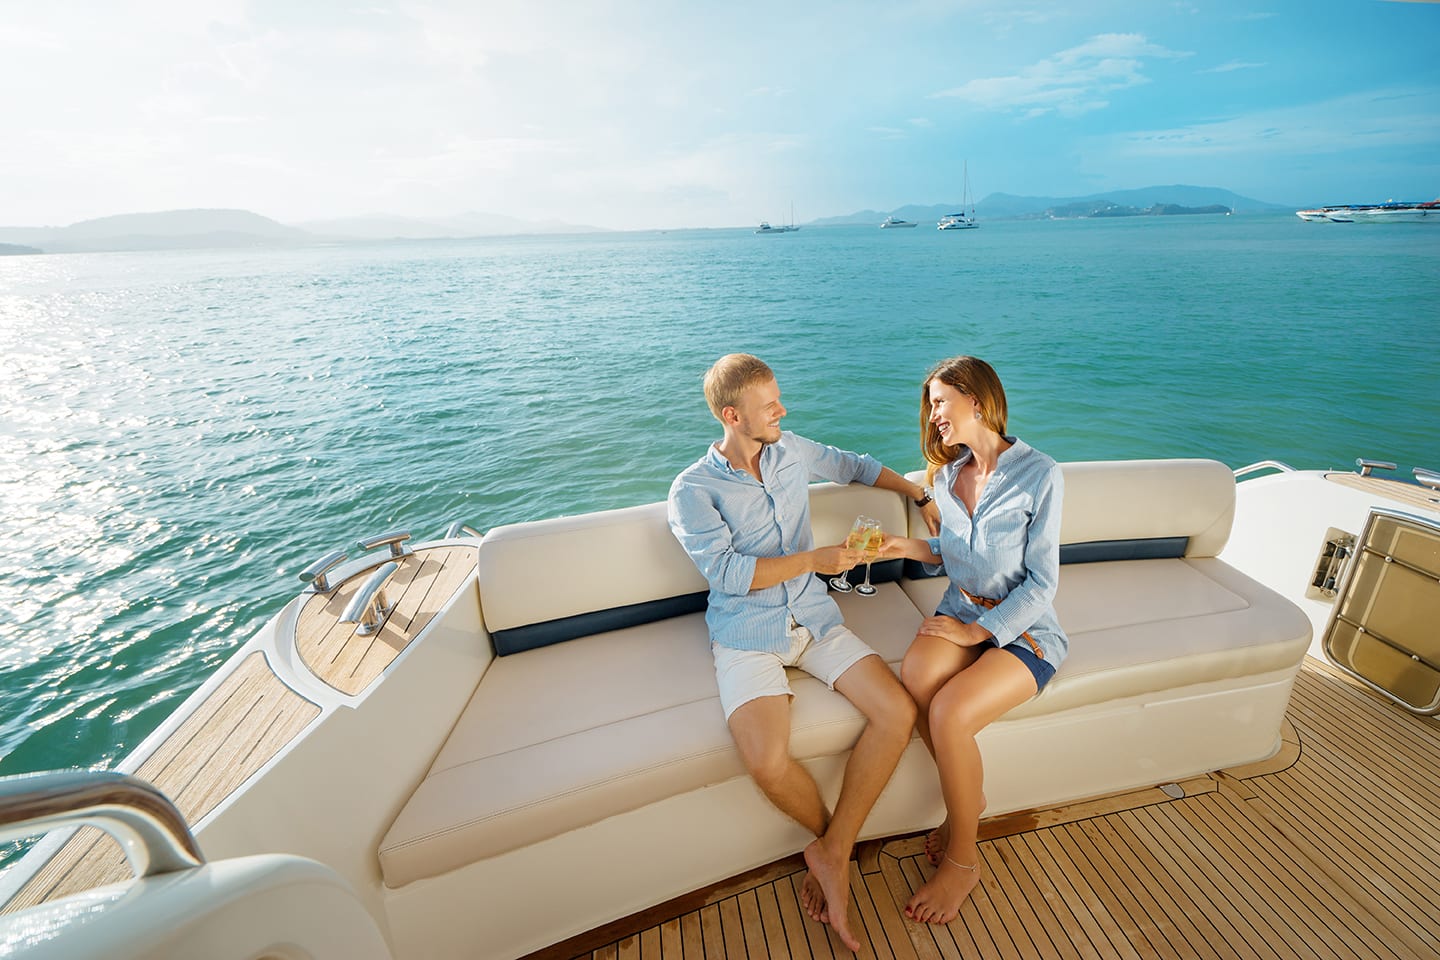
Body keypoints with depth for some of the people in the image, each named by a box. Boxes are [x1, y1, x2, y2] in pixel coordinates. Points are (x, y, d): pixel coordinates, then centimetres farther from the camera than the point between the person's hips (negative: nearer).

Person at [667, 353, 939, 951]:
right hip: (747, 635, -4)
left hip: (814, 619, 5)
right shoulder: (692, 491, -9)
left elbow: (855, 466, 23)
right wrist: (816, 558, -18)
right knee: (768, 763, -24)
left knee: (898, 712, -15)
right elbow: (729, 573, -16)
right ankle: (835, 842, 12)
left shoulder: (791, 450, 6)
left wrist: (920, 494, 13)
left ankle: (832, 853, 1)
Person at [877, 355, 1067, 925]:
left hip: (1024, 627, -5)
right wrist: (914, 548, -3)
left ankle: (962, 860, -1)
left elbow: (1042, 581, -11)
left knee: (949, 713, -28)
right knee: (915, 676, -28)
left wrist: (977, 632, -17)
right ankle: (969, 798, 0)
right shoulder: (947, 473, 7)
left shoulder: (1040, 475, -11)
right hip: (962, 611, 5)